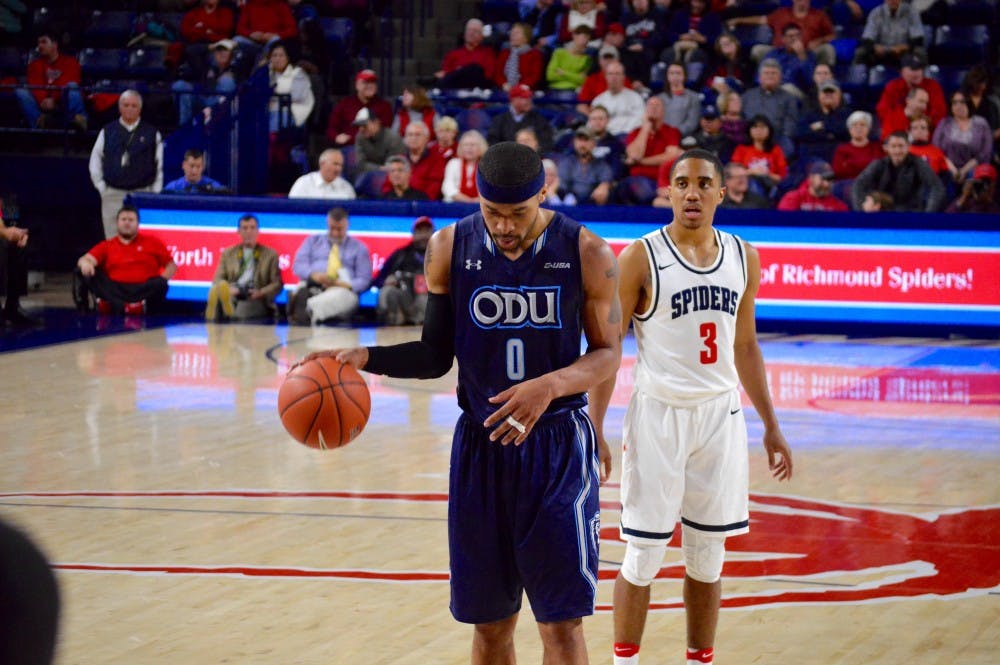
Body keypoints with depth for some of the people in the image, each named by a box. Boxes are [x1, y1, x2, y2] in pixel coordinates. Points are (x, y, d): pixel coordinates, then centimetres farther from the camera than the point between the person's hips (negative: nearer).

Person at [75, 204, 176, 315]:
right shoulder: (106, 246, 17)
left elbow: (171, 265, 13)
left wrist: (160, 281, -8)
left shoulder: (152, 242, 16)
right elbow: (85, 260, 3)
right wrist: (85, 263, -23)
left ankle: (111, 304, -48)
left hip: (143, 289, -1)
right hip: (115, 290, 1)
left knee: (160, 284, -34)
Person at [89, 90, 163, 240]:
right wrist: (101, 187, 4)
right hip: (113, 193, 1)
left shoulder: (152, 133, 5)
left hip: (142, 193, -1)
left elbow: (160, 165, 6)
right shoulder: (107, 132, 8)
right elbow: (95, 160, 12)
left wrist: (155, 192, 1)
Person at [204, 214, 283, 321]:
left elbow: (277, 284, 10)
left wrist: (261, 293, -13)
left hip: (256, 301, -2)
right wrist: (228, 289, -13)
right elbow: (217, 279, 12)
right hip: (232, 297, 2)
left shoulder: (270, 255, 17)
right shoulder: (228, 254, 23)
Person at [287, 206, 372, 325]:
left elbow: (363, 280, 12)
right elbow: (298, 265, 11)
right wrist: (313, 275, -13)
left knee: (343, 296, -42)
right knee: (301, 294, -38)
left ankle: (309, 310, -64)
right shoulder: (312, 241, 25)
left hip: (341, 290, -2)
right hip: (311, 287, 2)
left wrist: (347, 285, -11)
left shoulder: (359, 248, 20)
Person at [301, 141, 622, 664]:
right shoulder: (450, 248, -1)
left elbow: (607, 354, -2)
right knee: (489, 622, 9)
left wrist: (551, 385, -22)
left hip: (558, 446, -2)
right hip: (480, 444, 2)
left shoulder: (586, 254, -8)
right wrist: (366, 358, -11)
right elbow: (436, 355, 7)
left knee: (561, 622, -4)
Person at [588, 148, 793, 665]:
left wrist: (770, 426, 16)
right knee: (644, 555, 0)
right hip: (659, 414, -4)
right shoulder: (641, 259, -8)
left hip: (721, 414, 4)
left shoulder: (744, 257, 6)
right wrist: (595, 429, -12)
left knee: (707, 555, 9)